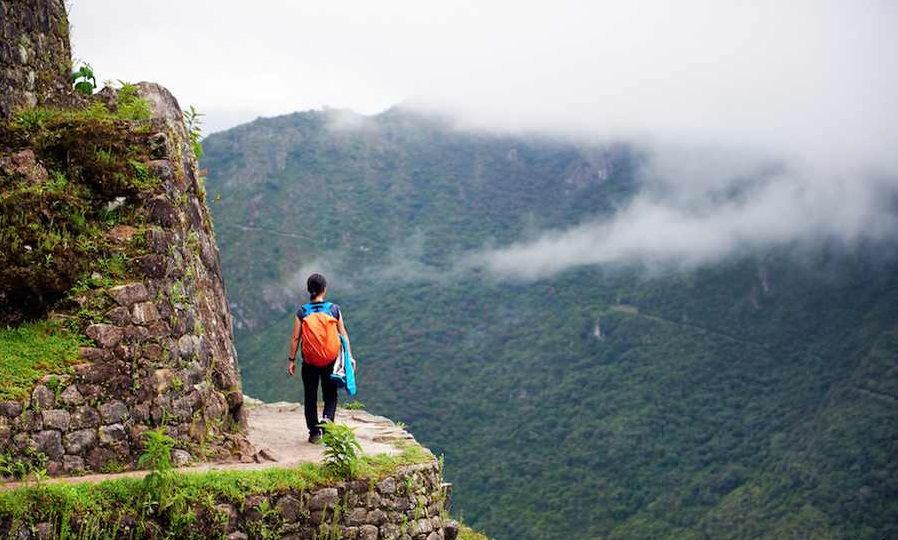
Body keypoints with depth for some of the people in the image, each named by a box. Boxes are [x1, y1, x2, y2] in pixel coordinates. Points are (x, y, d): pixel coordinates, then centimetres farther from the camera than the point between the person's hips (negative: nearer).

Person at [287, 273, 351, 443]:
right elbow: (343, 334, 0)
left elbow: (295, 338, -4)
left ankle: (314, 432, 14)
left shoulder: (302, 312, -5)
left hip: (309, 362, 0)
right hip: (331, 361, 0)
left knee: (310, 397, 12)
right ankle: (327, 418, -13)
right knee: (330, 394, 14)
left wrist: (291, 360, 4)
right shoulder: (334, 309, -4)